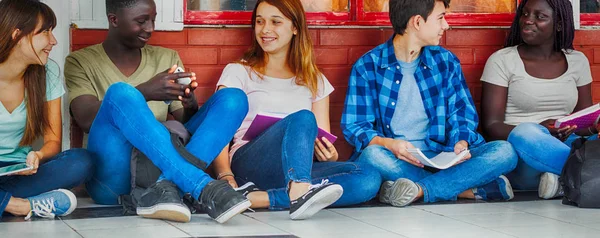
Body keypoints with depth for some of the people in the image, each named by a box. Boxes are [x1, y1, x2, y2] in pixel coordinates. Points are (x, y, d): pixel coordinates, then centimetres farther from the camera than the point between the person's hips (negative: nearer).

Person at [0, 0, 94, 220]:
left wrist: (38, 156, -21)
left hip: (20, 170, 4)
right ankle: (28, 206, -23)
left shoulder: (48, 73, 4)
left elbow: (53, 141, 5)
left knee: (81, 162, -23)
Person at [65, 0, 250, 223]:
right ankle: (202, 187, -39)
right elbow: (86, 120, -10)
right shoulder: (80, 62, 7)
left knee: (233, 98, -12)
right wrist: (144, 93, -23)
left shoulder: (167, 58, 19)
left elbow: (185, 123, 13)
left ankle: (165, 187, -34)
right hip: (112, 178, -4)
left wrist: (190, 106, -11)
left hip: (161, 167, 4)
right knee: (120, 92, -31)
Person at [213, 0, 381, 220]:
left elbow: (324, 143, 17)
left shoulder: (314, 81, 23)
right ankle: (299, 195, -58)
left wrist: (330, 156, -7)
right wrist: (225, 175, -19)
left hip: (296, 171, 4)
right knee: (302, 119, -31)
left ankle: (259, 198, -38)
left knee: (370, 178, -25)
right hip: (250, 165, -4)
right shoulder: (239, 73, 12)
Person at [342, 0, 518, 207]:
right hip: (394, 159, -3)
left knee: (504, 151, -20)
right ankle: (465, 188, -28)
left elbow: (463, 114, 10)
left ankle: (421, 190, -33)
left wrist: (461, 143, -13)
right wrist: (388, 144, -24)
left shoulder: (446, 62, 11)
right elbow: (353, 127, -4)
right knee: (372, 155, -38)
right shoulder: (367, 66, -1)